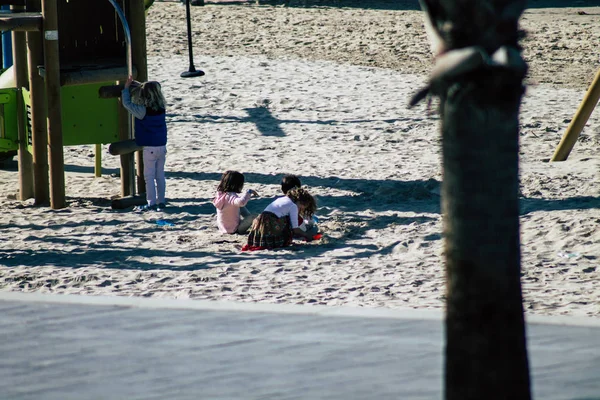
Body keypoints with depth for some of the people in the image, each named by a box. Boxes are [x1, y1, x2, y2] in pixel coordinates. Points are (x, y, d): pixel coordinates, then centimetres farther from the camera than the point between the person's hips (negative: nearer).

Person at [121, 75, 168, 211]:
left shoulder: (143, 111, -17)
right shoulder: (161, 108, 1)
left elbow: (127, 103, -7)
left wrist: (127, 87, 4)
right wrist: (134, 83, 18)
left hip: (149, 148, -6)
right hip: (162, 145, 6)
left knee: (149, 176, 0)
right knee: (160, 175, 12)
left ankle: (151, 203, 0)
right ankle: (161, 201, 17)